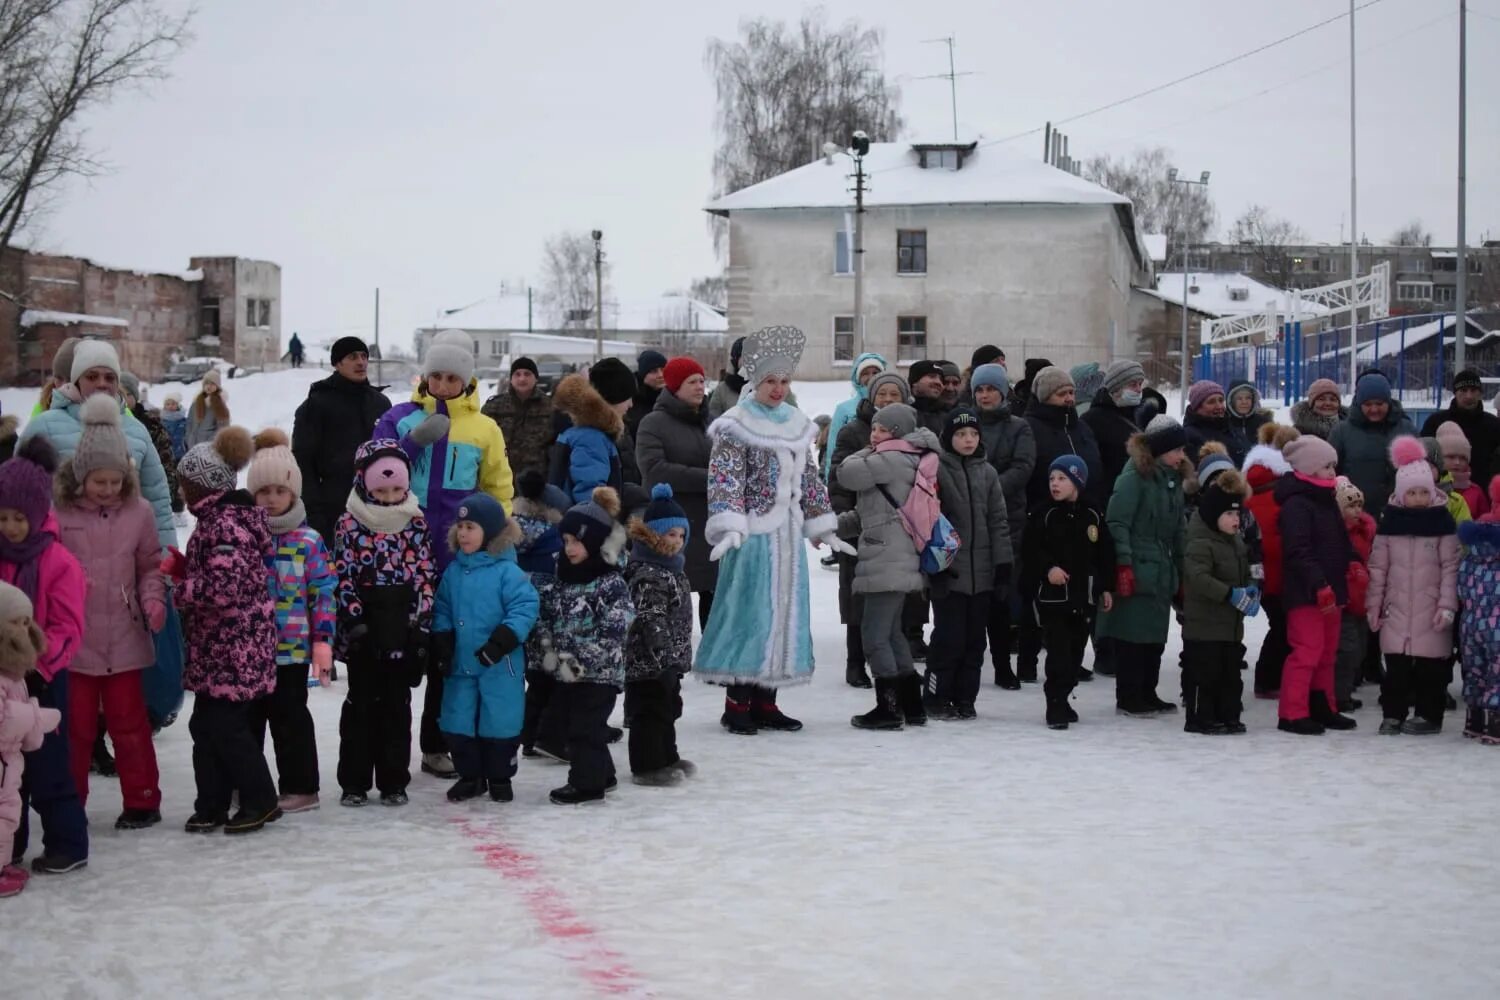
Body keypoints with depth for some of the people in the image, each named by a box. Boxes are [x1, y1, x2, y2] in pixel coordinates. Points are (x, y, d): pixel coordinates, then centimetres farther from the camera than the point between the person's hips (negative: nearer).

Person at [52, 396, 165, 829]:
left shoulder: (138, 512, -1)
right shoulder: (59, 513, -8)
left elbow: (151, 565, 7)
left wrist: (153, 600, -9)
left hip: (124, 639, 1)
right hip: (74, 640, -1)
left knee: (129, 722, 10)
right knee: (75, 725, 9)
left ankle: (142, 800, 20)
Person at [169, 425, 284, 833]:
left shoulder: (225, 524, -20)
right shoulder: (216, 518, 13)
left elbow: (224, 588, -27)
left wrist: (181, 584, -13)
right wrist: (182, 567, 9)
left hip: (235, 648, -10)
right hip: (217, 647, 10)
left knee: (226, 727, -3)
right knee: (206, 725, 13)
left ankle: (260, 801, 8)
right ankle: (212, 804, 20)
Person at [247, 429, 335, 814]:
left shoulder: (308, 541, -4)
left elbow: (324, 591, -4)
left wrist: (323, 640, -8)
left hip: (292, 648, -4)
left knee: (289, 716, 3)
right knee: (247, 717, 14)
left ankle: (300, 786, 12)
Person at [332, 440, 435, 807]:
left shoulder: (415, 522, 3)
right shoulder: (350, 523, -3)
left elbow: (425, 575, 3)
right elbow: (344, 576, -5)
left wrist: (421, 623, -3)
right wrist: (354, 620, -12)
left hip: (402, 628, 1)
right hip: (364, 629, -1)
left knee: (397, 705, 7)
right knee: (361, 703, 6)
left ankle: (394, 781, 14)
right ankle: (354, 782, 13)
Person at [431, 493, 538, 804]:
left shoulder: (507, 571, -13)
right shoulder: (454, 571, 6)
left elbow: (525, 608, -17)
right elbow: (442, 610, 13)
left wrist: (501, 641, -24)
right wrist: (442, 643, 1)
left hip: (500, 665, -5)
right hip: (461, 662, 5)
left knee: (500, 722, 3)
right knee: (456, 722, 9)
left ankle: (500, 778, 21)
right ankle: (470, 776, 26)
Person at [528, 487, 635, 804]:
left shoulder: (612, 585, -13)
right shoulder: (560, 580, 9)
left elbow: (613, 635, -19)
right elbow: (541, 618, 10)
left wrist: (578, 662, -21)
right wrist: (547, 651, -6)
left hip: (599, 674, -7)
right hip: (567, 672, 7)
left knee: (585, 727, -4)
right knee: (577, 726, 16)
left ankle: (587, 782, 6)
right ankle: (601, 774, 29)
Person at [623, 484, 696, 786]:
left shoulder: (671, 566, 13)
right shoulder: (647, 574, -21)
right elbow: (650, 619, -26)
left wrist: (678, 656, 23)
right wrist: (663, 653, -29)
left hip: (670, 659, 11)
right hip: (650, 660, -11)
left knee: (668, 707, 20)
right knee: (652, 710, -3)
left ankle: (667, 758, 32)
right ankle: (647, 765, 4)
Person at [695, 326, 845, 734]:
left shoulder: (796, 425, 13)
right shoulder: (737, 426, -7)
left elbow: (809, 480, 18)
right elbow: (724, 479, -15)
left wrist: (824, 529, 16)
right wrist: (729, 529, -26)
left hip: (788, 536, 7)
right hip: (753, 535, -7)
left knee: (784, 612, 7)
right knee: (749, 612, -6)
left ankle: (765, 703, 14)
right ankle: (737, 704, 1)